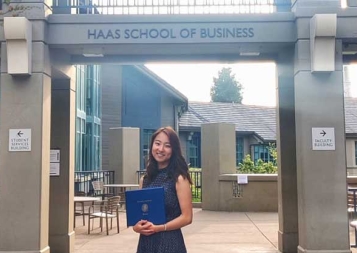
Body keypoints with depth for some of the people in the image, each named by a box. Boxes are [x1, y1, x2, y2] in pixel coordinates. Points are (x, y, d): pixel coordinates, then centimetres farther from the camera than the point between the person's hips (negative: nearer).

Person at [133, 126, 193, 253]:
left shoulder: (179, 179, -9)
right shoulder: (144, 179, 6)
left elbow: (186, 217, -11)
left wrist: (158, 228, -17)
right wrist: (136, 226, -9)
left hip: (169, 242, -4)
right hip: (145, 241, 4)